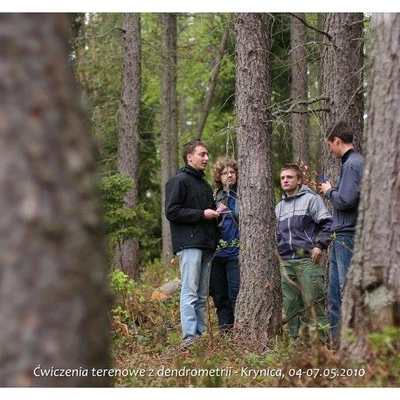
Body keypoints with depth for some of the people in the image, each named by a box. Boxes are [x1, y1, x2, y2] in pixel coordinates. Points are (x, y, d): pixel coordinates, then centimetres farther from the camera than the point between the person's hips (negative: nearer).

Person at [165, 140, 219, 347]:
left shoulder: (205, 184, 24)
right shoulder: (179, 181, -4)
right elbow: (172, 212, -13)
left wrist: (215, 213, 10)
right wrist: (202, 214, -14)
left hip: (206, 245, 9)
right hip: (189, 244, -9)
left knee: (201, 295, 9)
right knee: (190, 292, -12)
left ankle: (201, 334, 12)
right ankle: (190, 337, -15)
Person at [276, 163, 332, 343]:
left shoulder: (311, 198, 0)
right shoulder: (279, 207, 21)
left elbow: (327, 223, -5)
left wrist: (320, 246, -12)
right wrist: (276, 250, 17)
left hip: (307, 259, -6)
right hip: (286, 261, 6)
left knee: (312, 302, -10)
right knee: (290, 304, 5)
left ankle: (323, 340, -6)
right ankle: (296, 339, 12)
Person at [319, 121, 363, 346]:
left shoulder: (352, 164, -14)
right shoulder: (354, 161, 16)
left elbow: (345, 200, -21)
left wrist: (330, 191, -4)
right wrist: (331, 191, 9)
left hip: (348, 237, -10)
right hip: (342, 237, 10)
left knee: (348, 292, -7)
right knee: (336, 291, 15)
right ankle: (336, 338, 21)